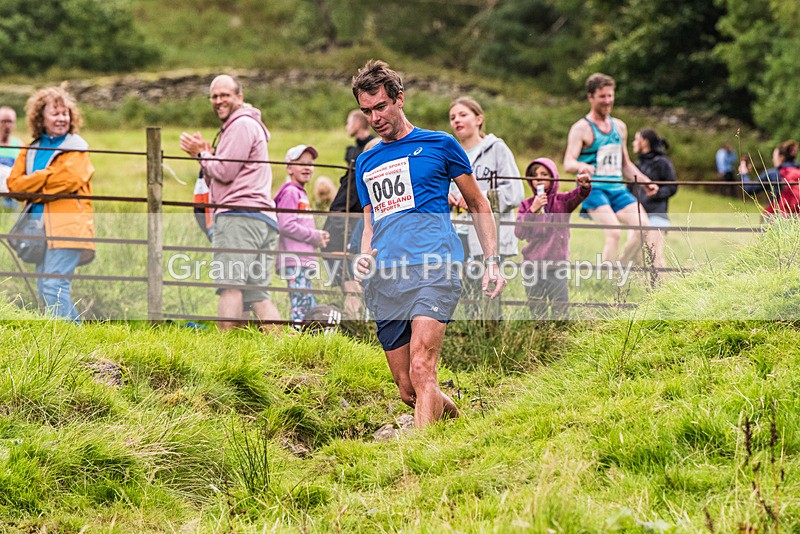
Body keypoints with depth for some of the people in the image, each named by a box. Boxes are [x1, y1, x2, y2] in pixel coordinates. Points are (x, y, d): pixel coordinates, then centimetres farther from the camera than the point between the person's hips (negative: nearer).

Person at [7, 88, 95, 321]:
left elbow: (68, 179, -14)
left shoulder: (76, 148, 2)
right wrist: (48, 176, -7)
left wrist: (33, 185, -3)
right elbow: (14, 183, 4)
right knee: (44, 289, 9)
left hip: (67, 225, -7)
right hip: (40, 227, 7)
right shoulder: (31, 150, 17)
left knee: (54, 286, -17)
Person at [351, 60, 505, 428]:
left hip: (431, 270, -5)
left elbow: (478, 205, 15)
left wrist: (492, 262, 5)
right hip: (384, 280, 5)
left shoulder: (439, 145, 10)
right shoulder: (366, 163, 22)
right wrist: (364, 256, 4)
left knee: (421, 371, -22)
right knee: (407, 389, 2)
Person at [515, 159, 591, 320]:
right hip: (533, 265, 1)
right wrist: (533, 210, -14)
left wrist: (585, 186, -41)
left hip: (556, 264, -1)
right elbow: (519, 232, -4)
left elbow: (579, 195, -18)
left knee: (560, 310, -6)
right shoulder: (527, 204, 7)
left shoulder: (562, 201, 3)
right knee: (536, 312, 5)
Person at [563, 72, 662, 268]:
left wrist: (645, 181, 12)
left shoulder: (619, 127, 16)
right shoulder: (581, 129, -3)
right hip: (593, 189, -6)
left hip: (617, 188, 6)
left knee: (645, 228, -11)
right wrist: (582, 166, -35)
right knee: (614, 233, -25)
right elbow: (568, 163, -13)